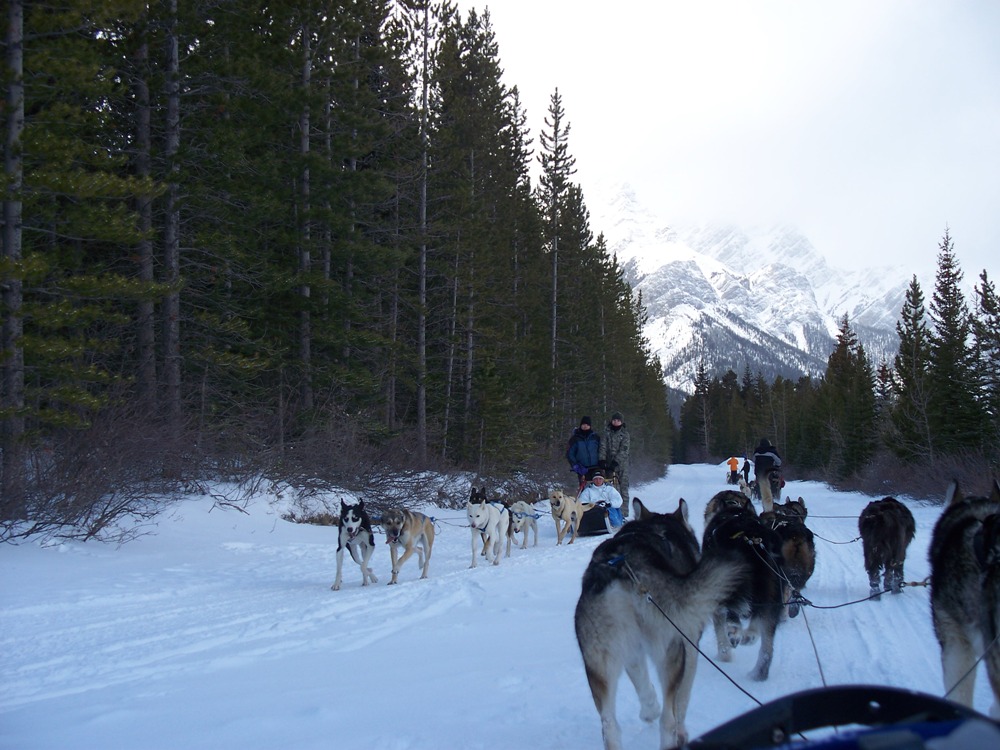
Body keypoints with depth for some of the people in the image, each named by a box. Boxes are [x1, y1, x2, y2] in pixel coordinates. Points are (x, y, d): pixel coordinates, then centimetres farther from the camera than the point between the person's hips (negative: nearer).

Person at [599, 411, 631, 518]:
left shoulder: (625, 434, 3)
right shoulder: (608, 433, 11)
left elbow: (624, 450, -7)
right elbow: (603, 447, 2)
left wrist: (616, 461, -18)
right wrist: (602, 460, -13)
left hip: (621, 464, -2)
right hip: (609, 464, 2)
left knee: (623, 488, -5)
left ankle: (624, 512, -5)